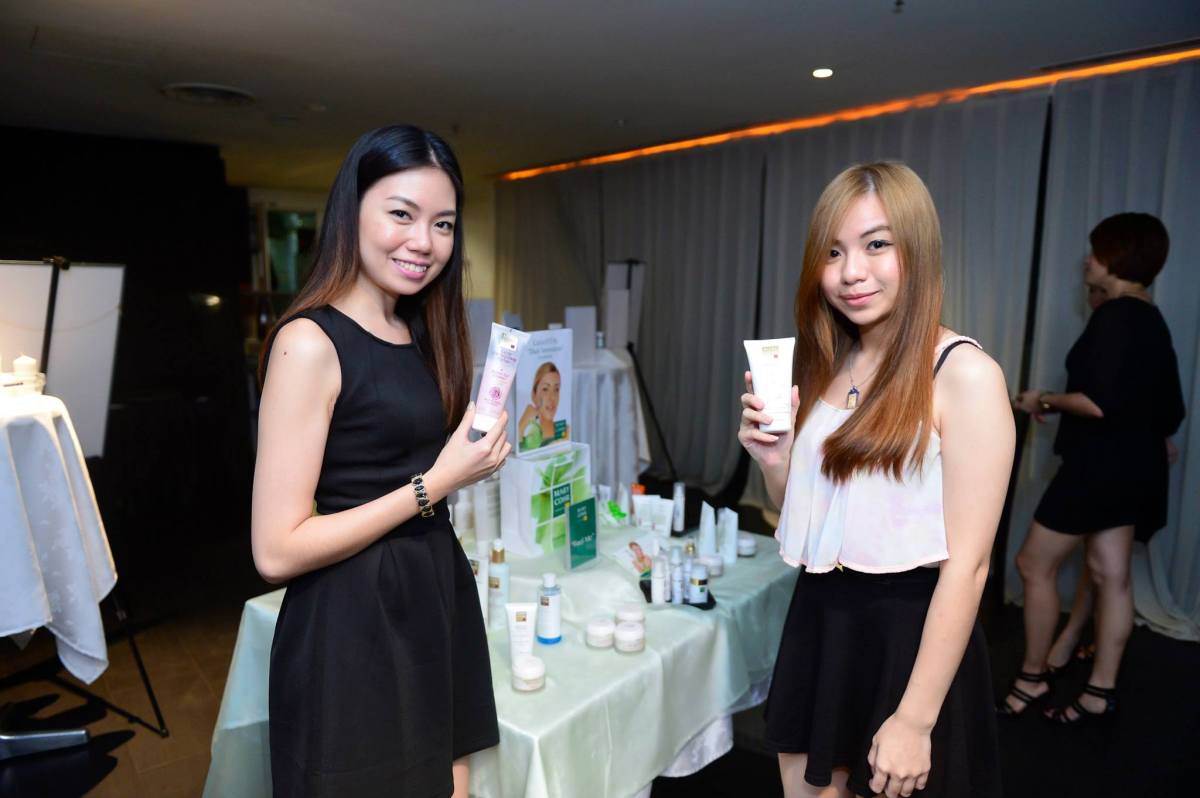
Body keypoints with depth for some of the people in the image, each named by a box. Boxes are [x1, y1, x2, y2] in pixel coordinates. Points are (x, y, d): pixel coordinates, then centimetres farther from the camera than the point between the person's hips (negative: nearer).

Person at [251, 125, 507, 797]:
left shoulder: (422, 333, 9)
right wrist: (436, 482, -19)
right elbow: (277, 551, -19)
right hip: (351, 623, -7)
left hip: (439, 602, 8)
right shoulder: (310, 341, -16)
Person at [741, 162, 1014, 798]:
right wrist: (774, 460, -9)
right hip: (818, 620, 6)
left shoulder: (964, 373, -16)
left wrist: (915, 720, -16)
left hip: (908, 631, -6)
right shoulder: (826, 368, 5)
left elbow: (967, 563, -17)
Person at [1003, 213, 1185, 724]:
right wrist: (1154, 442, 32)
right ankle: (1100, 691, 21)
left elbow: (1101, 404, -26)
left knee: (1035, 564, 1)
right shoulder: (1151, 319, 11)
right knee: (1110, 575, 12)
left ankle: (1033, 677, 14)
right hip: (1134, 463, 10)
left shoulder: (1114, 316, -18)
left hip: (1101, 463, -10)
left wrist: (1046, 401, -12)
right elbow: (1168, 406, 18)